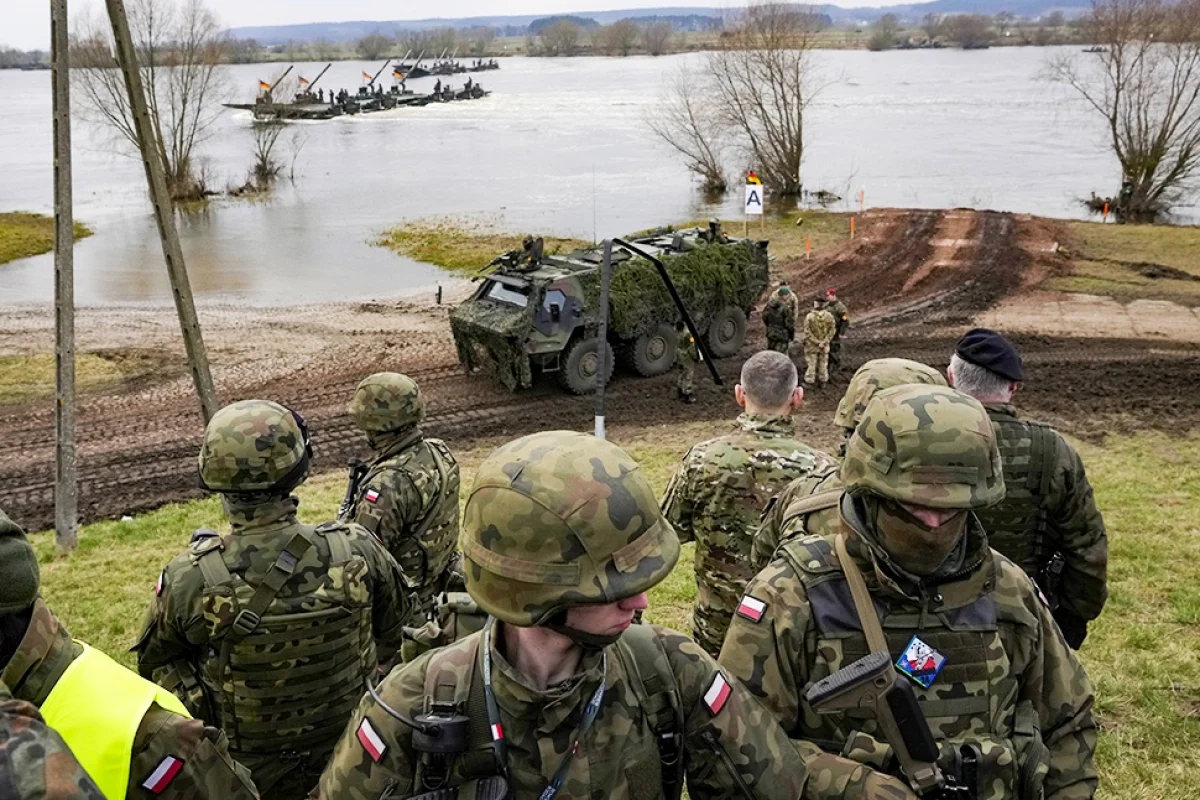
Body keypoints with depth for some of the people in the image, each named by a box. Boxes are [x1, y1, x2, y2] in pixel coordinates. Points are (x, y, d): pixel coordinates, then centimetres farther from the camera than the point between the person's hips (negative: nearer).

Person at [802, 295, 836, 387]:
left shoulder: (809, 316, -19)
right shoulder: (829, 316, -10)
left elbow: (807, 332, -19)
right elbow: (832, 330, -7)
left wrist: (816, 342, -13)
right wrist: (824, 342, -9)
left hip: (811, 345, -3)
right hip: (825, 346, 3)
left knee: (811, 363, 8)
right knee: (823, 363, 17)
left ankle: (809, 381, 15)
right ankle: (823, 381, 27)